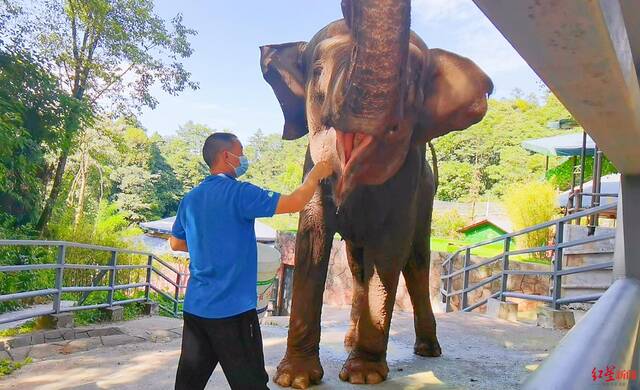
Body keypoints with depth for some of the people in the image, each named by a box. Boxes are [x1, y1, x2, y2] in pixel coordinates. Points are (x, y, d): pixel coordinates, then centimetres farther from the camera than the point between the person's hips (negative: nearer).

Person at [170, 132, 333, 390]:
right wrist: (315, 175, 0)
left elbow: (175, 243, 19)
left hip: (195, 308, 7)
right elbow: (295, 203, -17)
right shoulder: (238, 193, -15)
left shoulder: (190, 199, 7)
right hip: (232, 310, -7)